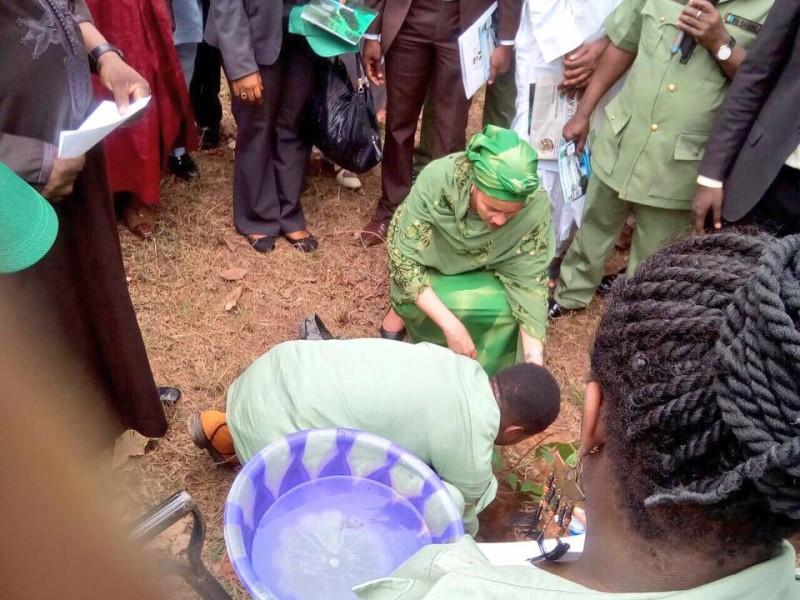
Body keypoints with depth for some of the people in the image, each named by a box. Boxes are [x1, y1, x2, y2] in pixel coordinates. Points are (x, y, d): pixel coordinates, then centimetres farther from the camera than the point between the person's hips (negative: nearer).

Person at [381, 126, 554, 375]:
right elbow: (404, 259, -30)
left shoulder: (535, 206, -30)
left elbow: (528, 279, -23)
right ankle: (405, 306, 0)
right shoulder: (437, 180, -35)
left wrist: (534, 357, -32)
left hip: (483, 274, 2)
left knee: (512, 307, -27)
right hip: (431, 265, -2)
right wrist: (451, 326, -37)